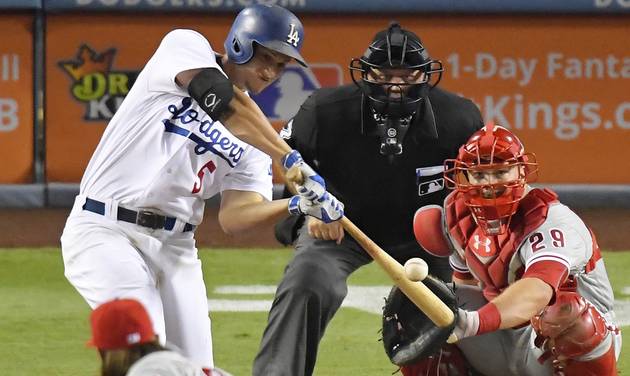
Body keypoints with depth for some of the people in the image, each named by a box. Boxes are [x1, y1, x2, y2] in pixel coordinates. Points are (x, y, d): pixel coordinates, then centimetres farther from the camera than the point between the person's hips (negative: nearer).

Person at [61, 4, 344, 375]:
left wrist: (296, 206, -23)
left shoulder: (256, 132, 8)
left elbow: (233, 218, -5)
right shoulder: (184, 47, -4)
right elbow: (226, 104, -23)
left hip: (175, 245, 7)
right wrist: (293, 161, -31)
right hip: (106, 230, -6)